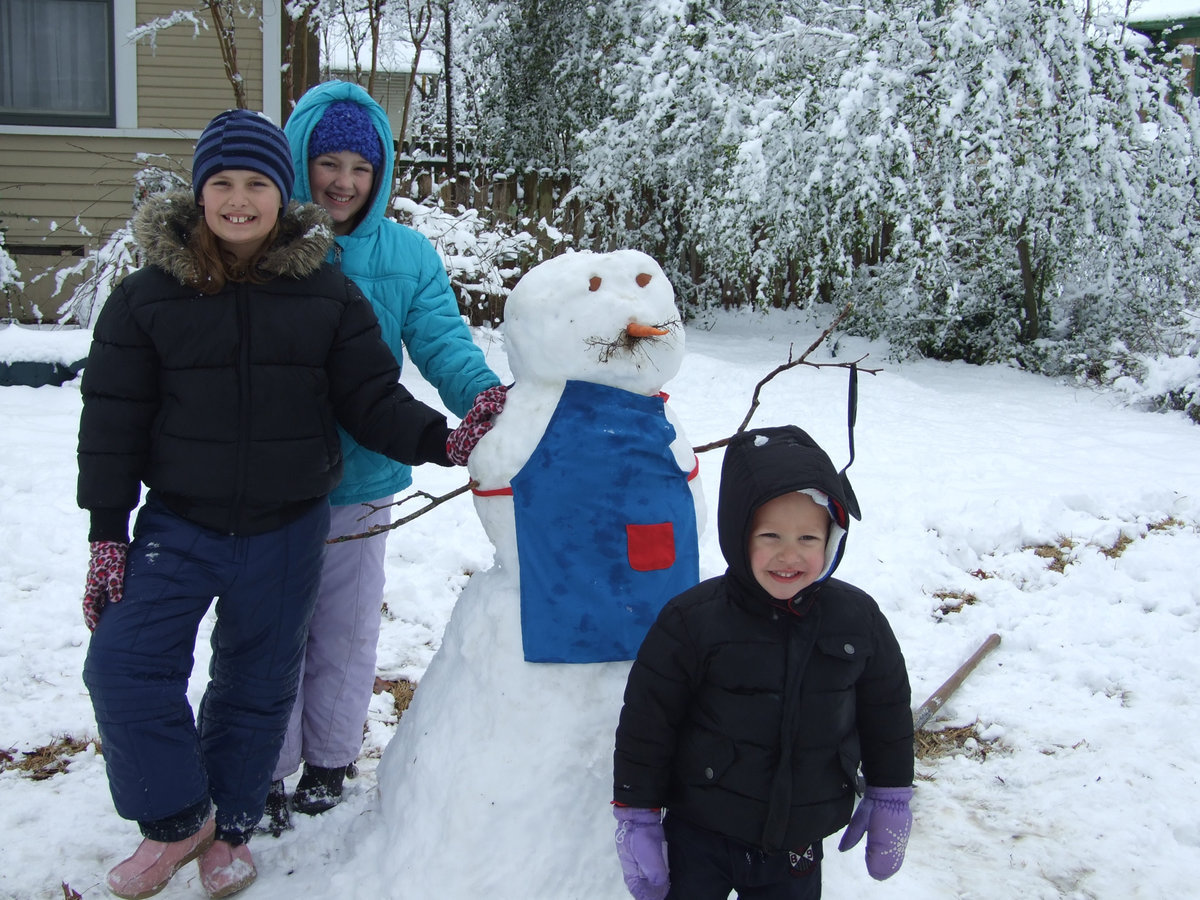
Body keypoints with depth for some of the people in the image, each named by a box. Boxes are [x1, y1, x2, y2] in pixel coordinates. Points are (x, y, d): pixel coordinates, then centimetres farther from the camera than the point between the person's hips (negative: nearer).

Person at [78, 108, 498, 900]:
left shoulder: (327, 292, -2)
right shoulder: (148, 296, -3)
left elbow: (371, 397, -2)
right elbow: (113, 419, -1)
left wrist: (439, 439, -19)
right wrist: (107, 535, -4)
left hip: (288, 530, 0)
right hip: (180, 525, 0)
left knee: (258, 685, 11)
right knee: (124, 666, -11)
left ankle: (230, 826, 33)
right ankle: (179, 819, 12)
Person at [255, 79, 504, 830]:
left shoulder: (407, 255, -1)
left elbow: (442, 339, -10)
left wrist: (481, 392, -32)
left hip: (360, 484, 2)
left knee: (348, 628, 16)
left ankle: (329, 760, 36)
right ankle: (266, 774, 28)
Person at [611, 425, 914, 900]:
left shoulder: (858, 618, -7)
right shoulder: (691, 620, -17)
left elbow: (887, 712, 8)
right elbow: (646, 722, -9)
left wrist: (890, 801, 13)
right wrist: (636, 818, -6)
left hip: (798, 846, 3)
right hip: (698, 841, -2)